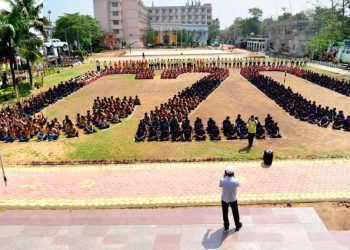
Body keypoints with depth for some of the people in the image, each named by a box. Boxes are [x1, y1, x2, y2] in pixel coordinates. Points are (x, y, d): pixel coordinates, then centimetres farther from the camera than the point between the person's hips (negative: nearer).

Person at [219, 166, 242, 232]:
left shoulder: (222, 180, -27)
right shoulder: (236, 181, -27)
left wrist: (224, 177, -3)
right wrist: (233, 177, -5)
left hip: (224, 199, 0)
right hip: (233, 199, 0)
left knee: (225, 213, 21)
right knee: (235, 212, 23)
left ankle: (226, 226, 37)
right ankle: (237, 225, 42)